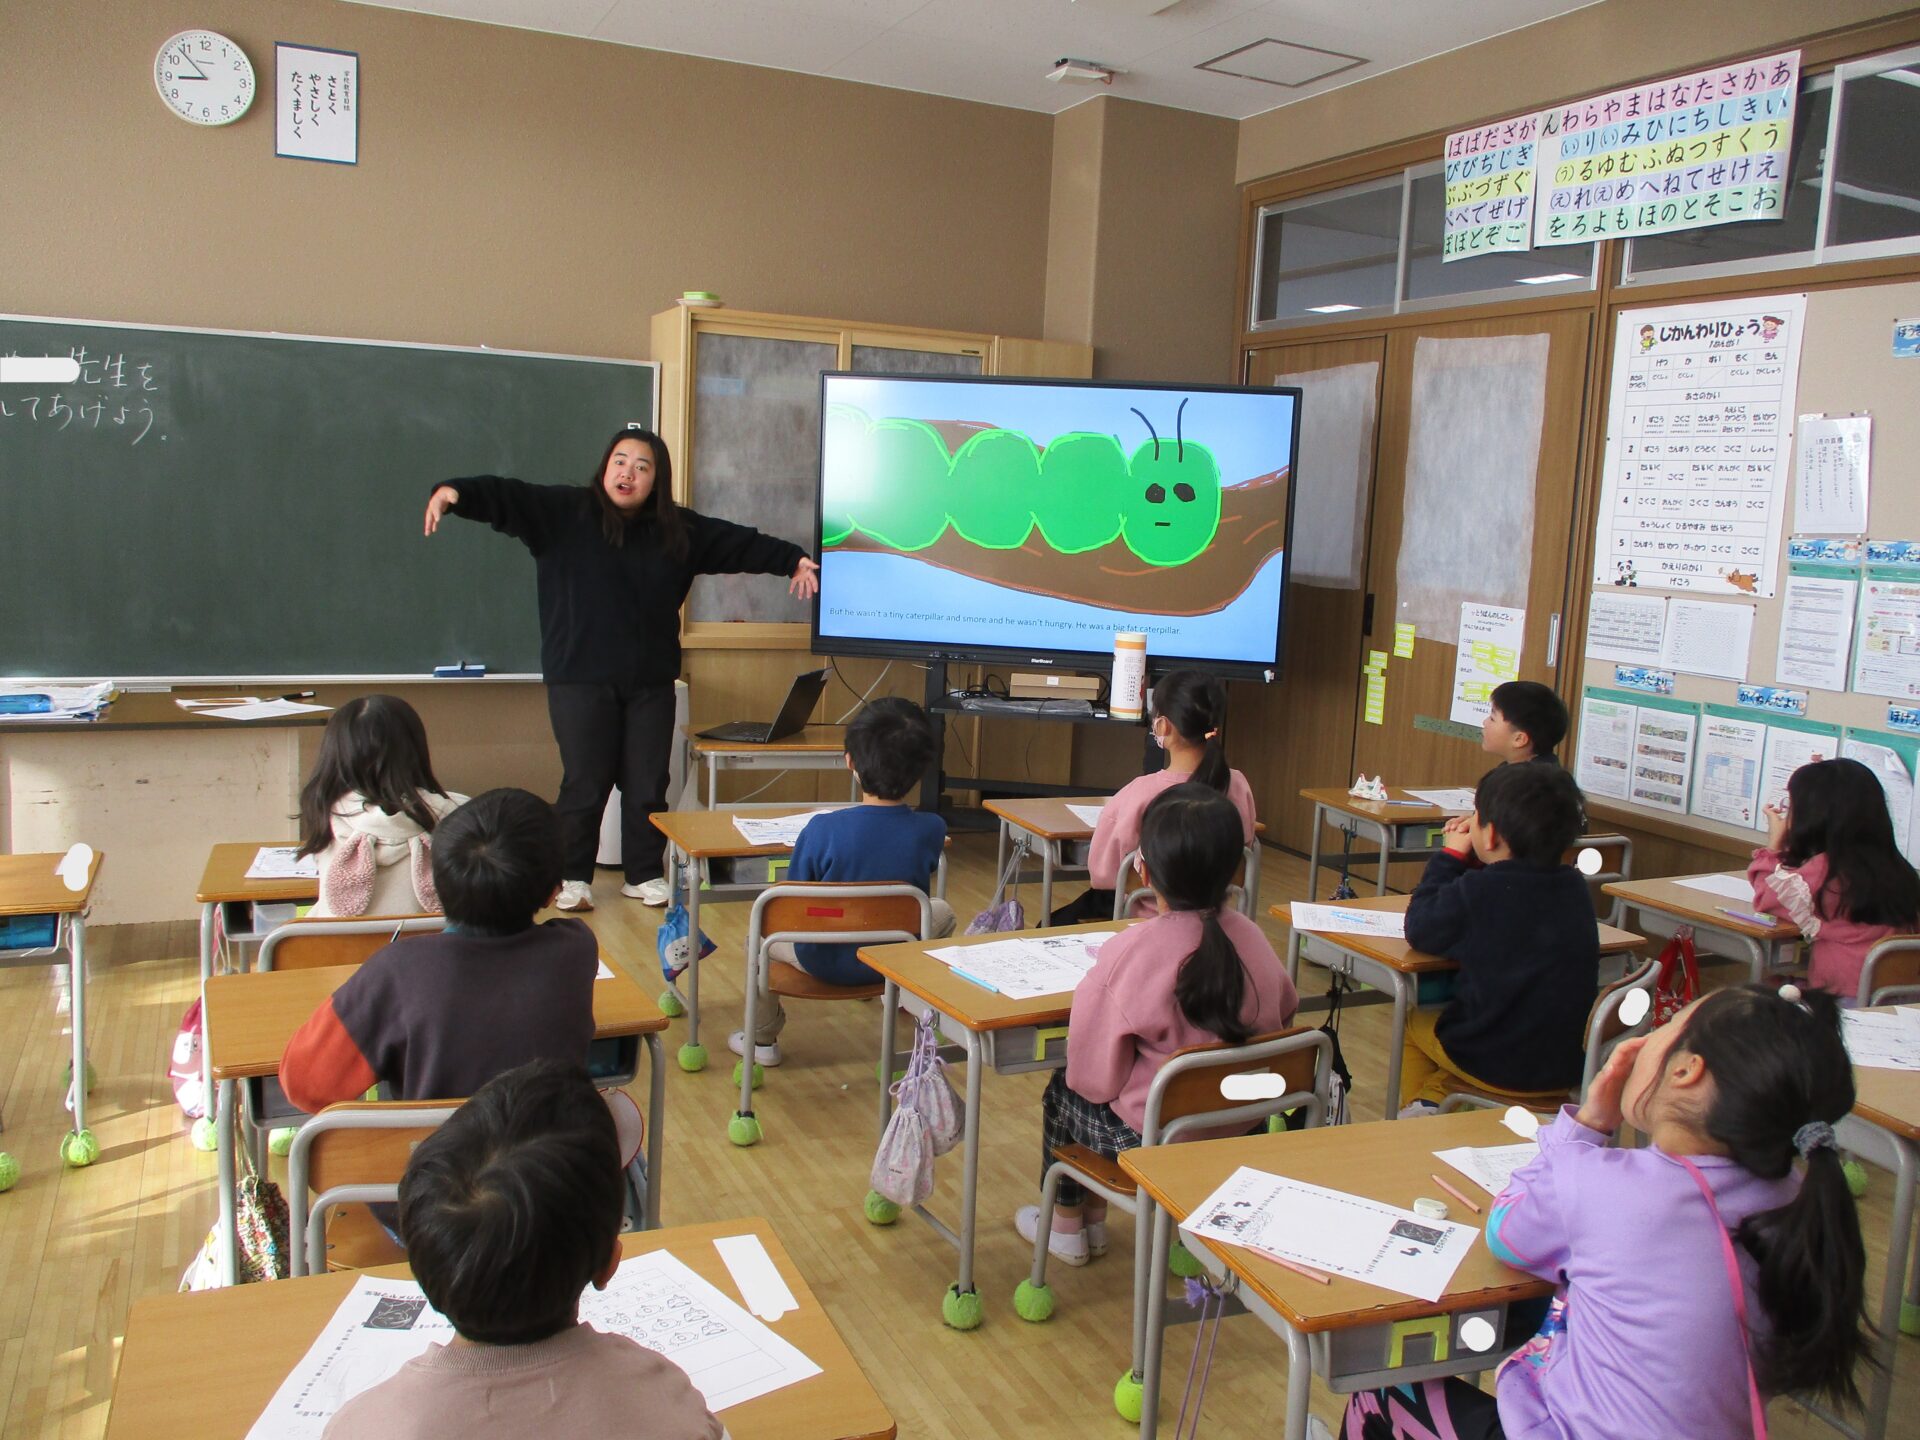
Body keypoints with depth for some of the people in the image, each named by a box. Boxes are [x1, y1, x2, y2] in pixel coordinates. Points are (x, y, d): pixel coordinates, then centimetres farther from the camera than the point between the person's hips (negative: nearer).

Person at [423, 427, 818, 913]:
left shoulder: (680, 529, 8)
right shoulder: (563, 512, -3)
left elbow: (739, 543, 15)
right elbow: (504, 497, -14)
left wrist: (792, 559, 12)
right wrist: (453, 492, -32)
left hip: (651, 682, 4)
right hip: (580, 680, -3)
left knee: (648, 785, 8)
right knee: (585, 784, 1)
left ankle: (645, 875, 23)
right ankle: (573, 878, 17)